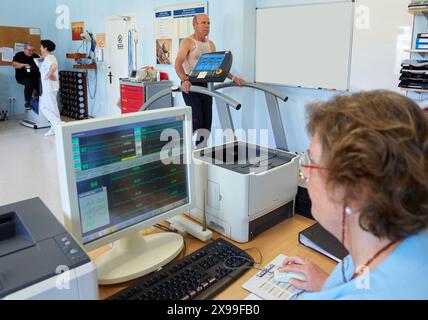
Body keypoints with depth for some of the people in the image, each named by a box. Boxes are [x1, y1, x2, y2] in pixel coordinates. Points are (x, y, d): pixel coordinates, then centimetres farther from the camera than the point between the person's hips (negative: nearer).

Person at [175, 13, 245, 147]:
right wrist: (184, 80, -37)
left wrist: (233, 78, 6)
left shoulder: (211, 44, 14)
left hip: (205, 85, 6)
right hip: (190, 86, -6)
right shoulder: (188, 42, -6)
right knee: (196, 120, -14)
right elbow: (178, 63, -19)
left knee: (207, 121, 4)